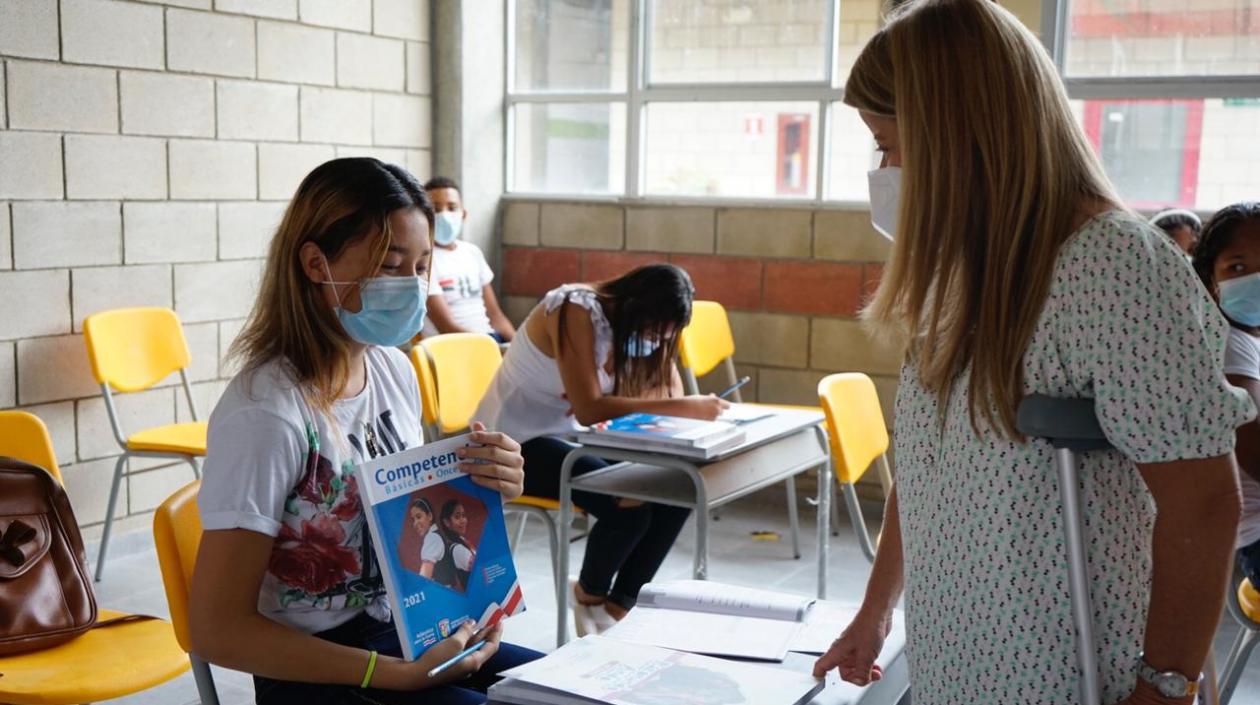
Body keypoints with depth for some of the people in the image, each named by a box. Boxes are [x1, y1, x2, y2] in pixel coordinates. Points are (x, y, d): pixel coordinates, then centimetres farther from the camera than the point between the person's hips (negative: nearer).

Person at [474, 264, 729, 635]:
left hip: (570, 436, 8)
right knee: (628, 507, -27)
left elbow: (671, 388, 1)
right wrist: (680, 408, -36)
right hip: (516, 443, -8)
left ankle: (620, 604, 4)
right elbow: (589, 409, -33)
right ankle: (590, 595, 4)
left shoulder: (636, 320, 0)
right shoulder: (575, 312, -25)